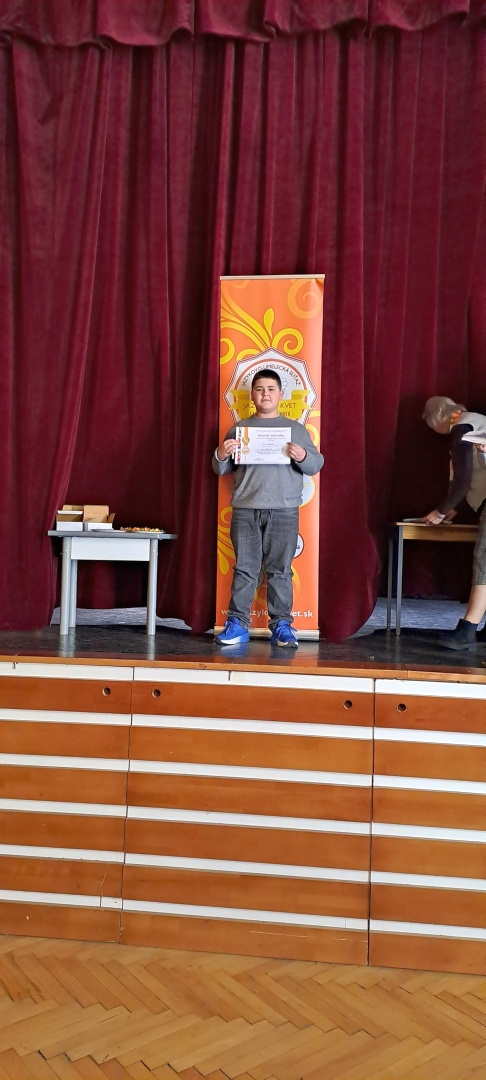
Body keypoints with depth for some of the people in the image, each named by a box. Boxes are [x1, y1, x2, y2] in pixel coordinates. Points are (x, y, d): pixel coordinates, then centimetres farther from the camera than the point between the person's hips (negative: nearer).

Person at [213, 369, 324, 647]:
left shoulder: (296, 429, 12)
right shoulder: (238, 429, 14)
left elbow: (316, 465, 8)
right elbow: (222, 469, 14)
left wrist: (303, 456, -13)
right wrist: (221, 455, -8)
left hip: (284, 511, -1)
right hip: (245, 510, 1)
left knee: (280, 570, 0)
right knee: (244, 569, 1)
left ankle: (282, 625, 6)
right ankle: (237, 624, 6)